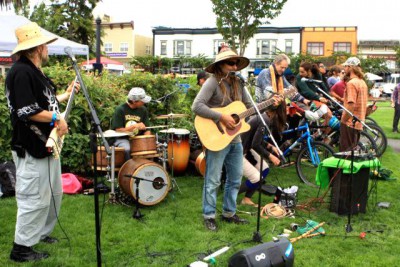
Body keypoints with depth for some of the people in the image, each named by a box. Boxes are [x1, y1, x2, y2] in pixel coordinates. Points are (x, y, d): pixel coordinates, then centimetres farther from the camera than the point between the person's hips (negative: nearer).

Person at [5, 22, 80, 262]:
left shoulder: (35, 71, 13)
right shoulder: (21, 72, -19)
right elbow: (26, 111, -26)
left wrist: (66, 95, 27)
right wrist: (57, 119, -19)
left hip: (47, 145, 11)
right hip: (31, 150, -11)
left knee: (54, 194, 20)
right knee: (35, 199, -2)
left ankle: (41, 233, 37)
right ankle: (22, 248, 13)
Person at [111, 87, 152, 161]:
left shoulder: (143, 110, 4)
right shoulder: (120, 109, -9)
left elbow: (146, 129, 6)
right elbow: (118, 130, -12)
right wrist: (135, 126, -20)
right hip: (122, 139, -4)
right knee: (127, 149, -35)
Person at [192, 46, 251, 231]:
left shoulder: (237, 83, 10)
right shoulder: (213, 82, -13)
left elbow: (249, 106, 15)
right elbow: (196, 106, -23)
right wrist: (221, 117, -25)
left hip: (235, 139, 8)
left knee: (235, 179, 16)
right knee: (213, 181, 3)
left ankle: (229, 213, 31)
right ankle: (209, 216, 19)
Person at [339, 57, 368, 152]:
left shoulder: (351, 83, -17)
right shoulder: (362, 82, 12)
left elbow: (351, 105, -24)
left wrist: (343, 120, -15)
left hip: (349, 123, -9)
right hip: (358, 123, 9)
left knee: (346, 152, -1)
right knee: (353, 150, 17)